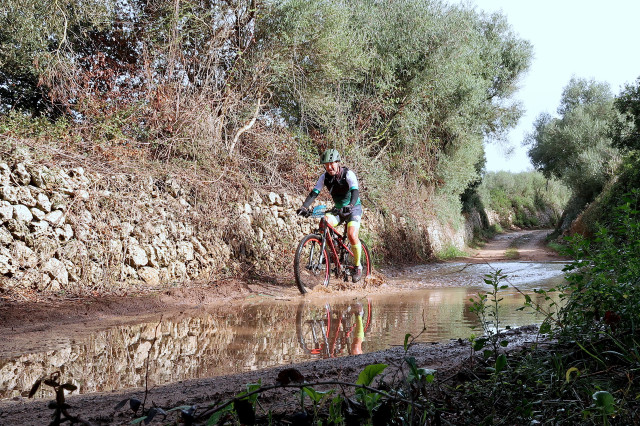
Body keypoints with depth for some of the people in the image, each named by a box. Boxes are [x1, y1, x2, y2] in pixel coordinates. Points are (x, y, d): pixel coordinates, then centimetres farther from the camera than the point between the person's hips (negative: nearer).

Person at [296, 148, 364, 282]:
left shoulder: (348, 174, -21)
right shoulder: (325, 177, -8)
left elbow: (355, 191, -35)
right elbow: (314, 193, -16)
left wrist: (350, 205, -55)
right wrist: (304, 207, -34)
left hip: (353, 208, -4)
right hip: (338, 209, 4)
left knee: (352, 235, -26)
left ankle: (358, 266, -4)